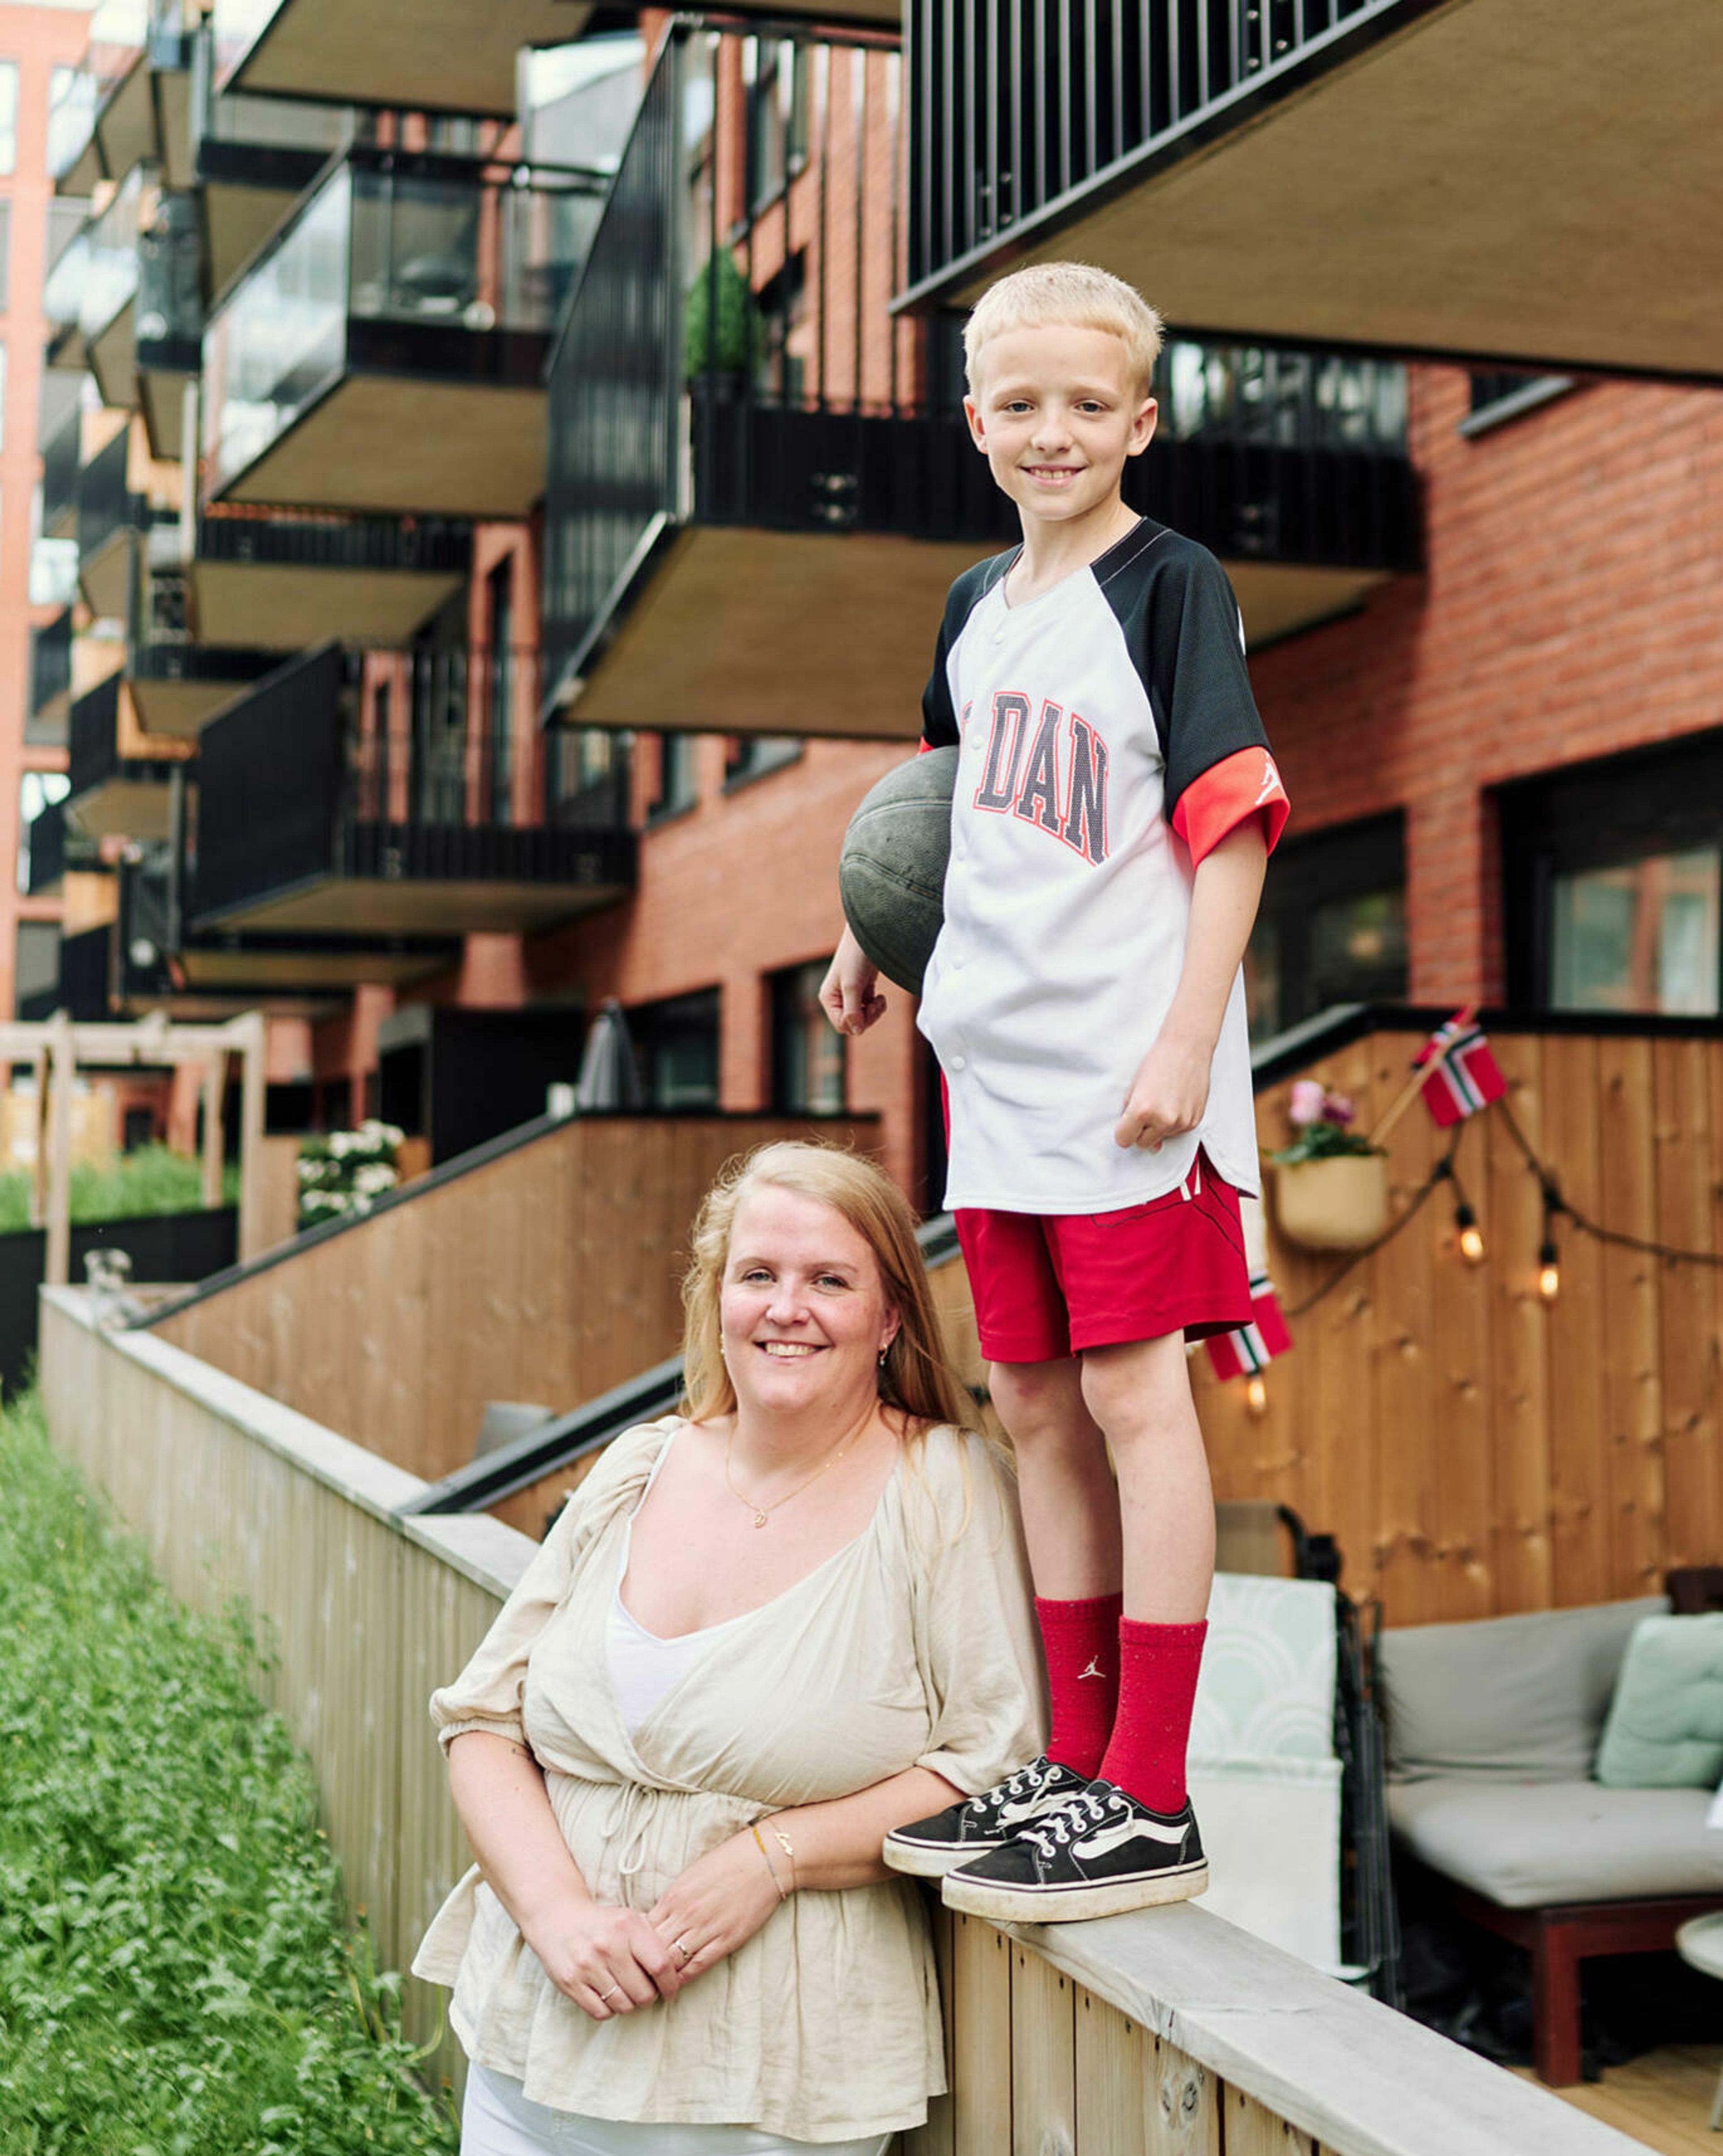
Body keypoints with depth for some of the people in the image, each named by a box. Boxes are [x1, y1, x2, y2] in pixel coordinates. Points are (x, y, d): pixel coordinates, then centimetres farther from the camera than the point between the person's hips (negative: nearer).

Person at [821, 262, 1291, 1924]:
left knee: (1133, 1396, -5)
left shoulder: (1171, 586, -6)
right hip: (994, 1056, 7)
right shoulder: (978, 604, 14)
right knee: (1032, 1404, 10)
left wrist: (1187, 1042, -18)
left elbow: (1234, 823, -12)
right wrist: (874, 941, 28)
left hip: (1127, 1070, -7)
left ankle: (1150, 1804, 3)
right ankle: (1071, 1759, 21)